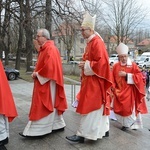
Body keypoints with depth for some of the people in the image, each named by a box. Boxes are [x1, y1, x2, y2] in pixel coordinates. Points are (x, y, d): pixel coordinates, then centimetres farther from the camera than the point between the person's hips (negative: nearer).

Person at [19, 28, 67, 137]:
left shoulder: (50, 49, -18)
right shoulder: (45, 48, 14)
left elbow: (49, 67, -26)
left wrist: (37, 74, -15)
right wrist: (38, 49, 10)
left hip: (46, 82, -10)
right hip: (45, 82, 10)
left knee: (42, 106, -4)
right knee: (51, 105, 16)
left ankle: (36, 130, 3)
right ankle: (58, 125, 26)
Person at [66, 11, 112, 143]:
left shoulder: (97, 42, -16)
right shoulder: (91, 42, 14)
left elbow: (101, 63, -23)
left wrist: (86, 66, -17)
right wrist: (84, 64, 8)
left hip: (94, 81, -10)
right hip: (91, 80, 10)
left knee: (88, 107, -5)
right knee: (98, 106, 16)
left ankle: (82, 134, 3)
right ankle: (103, 130, 27)